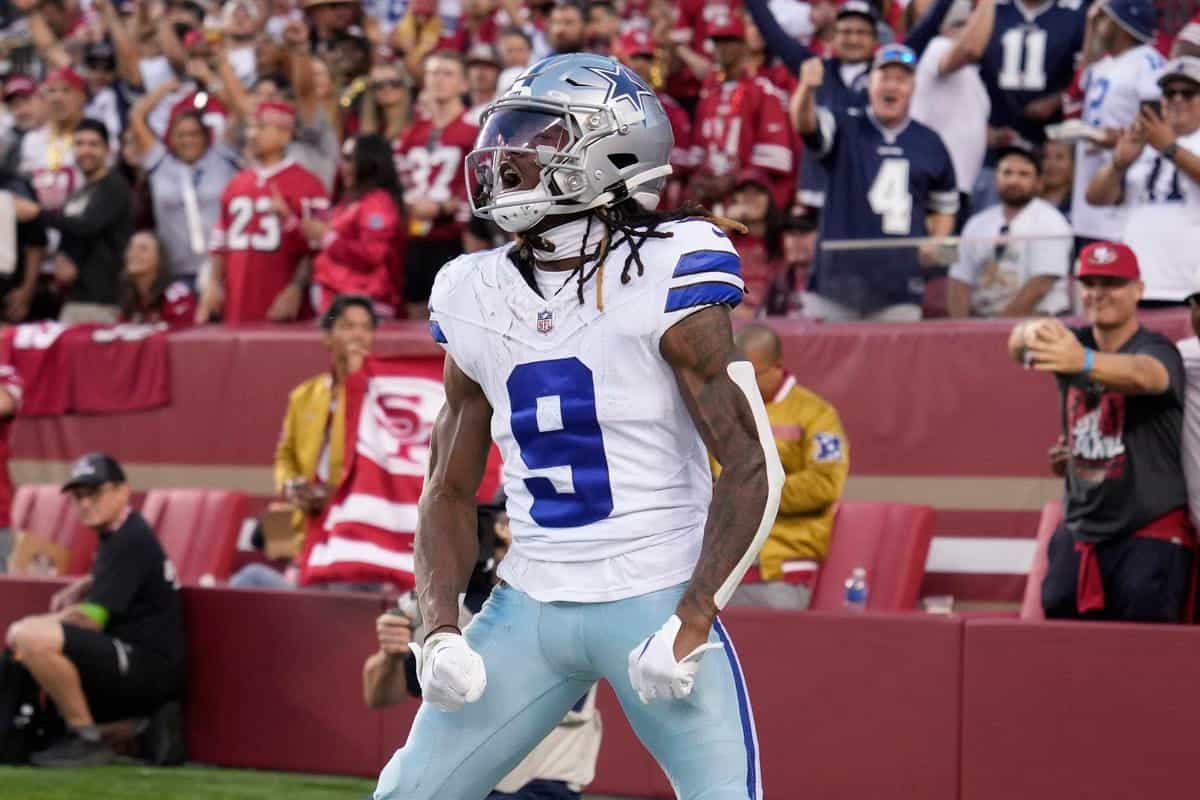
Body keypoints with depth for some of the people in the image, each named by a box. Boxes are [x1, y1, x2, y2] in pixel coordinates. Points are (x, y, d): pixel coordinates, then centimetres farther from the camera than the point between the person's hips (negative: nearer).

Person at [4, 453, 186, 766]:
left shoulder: (130, 541, -14)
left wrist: (23, 628, -5)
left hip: (150, 667, -11)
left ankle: (86, 739, -15)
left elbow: (89, 618, -19)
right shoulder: (119, 536, 16)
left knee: (31, 637, -26)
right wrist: (79, 588, 18)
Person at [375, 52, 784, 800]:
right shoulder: (480, 301, 7)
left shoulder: (664, 285, -10)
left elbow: (752, 468, -12)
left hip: (655, 602, -5)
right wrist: (441, 630, 0)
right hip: (529, 605, 5)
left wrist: (690, 624, -18)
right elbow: (450, 493, 14)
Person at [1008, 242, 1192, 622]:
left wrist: (1084, 362, -59)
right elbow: (1018, 343, -15)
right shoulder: (1071, 344, 7)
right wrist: (1031, 333, -43)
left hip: (1151, 536, -6)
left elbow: (1143, 374, -37)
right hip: (1079, 531, 6)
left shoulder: (1158, 350, -11)